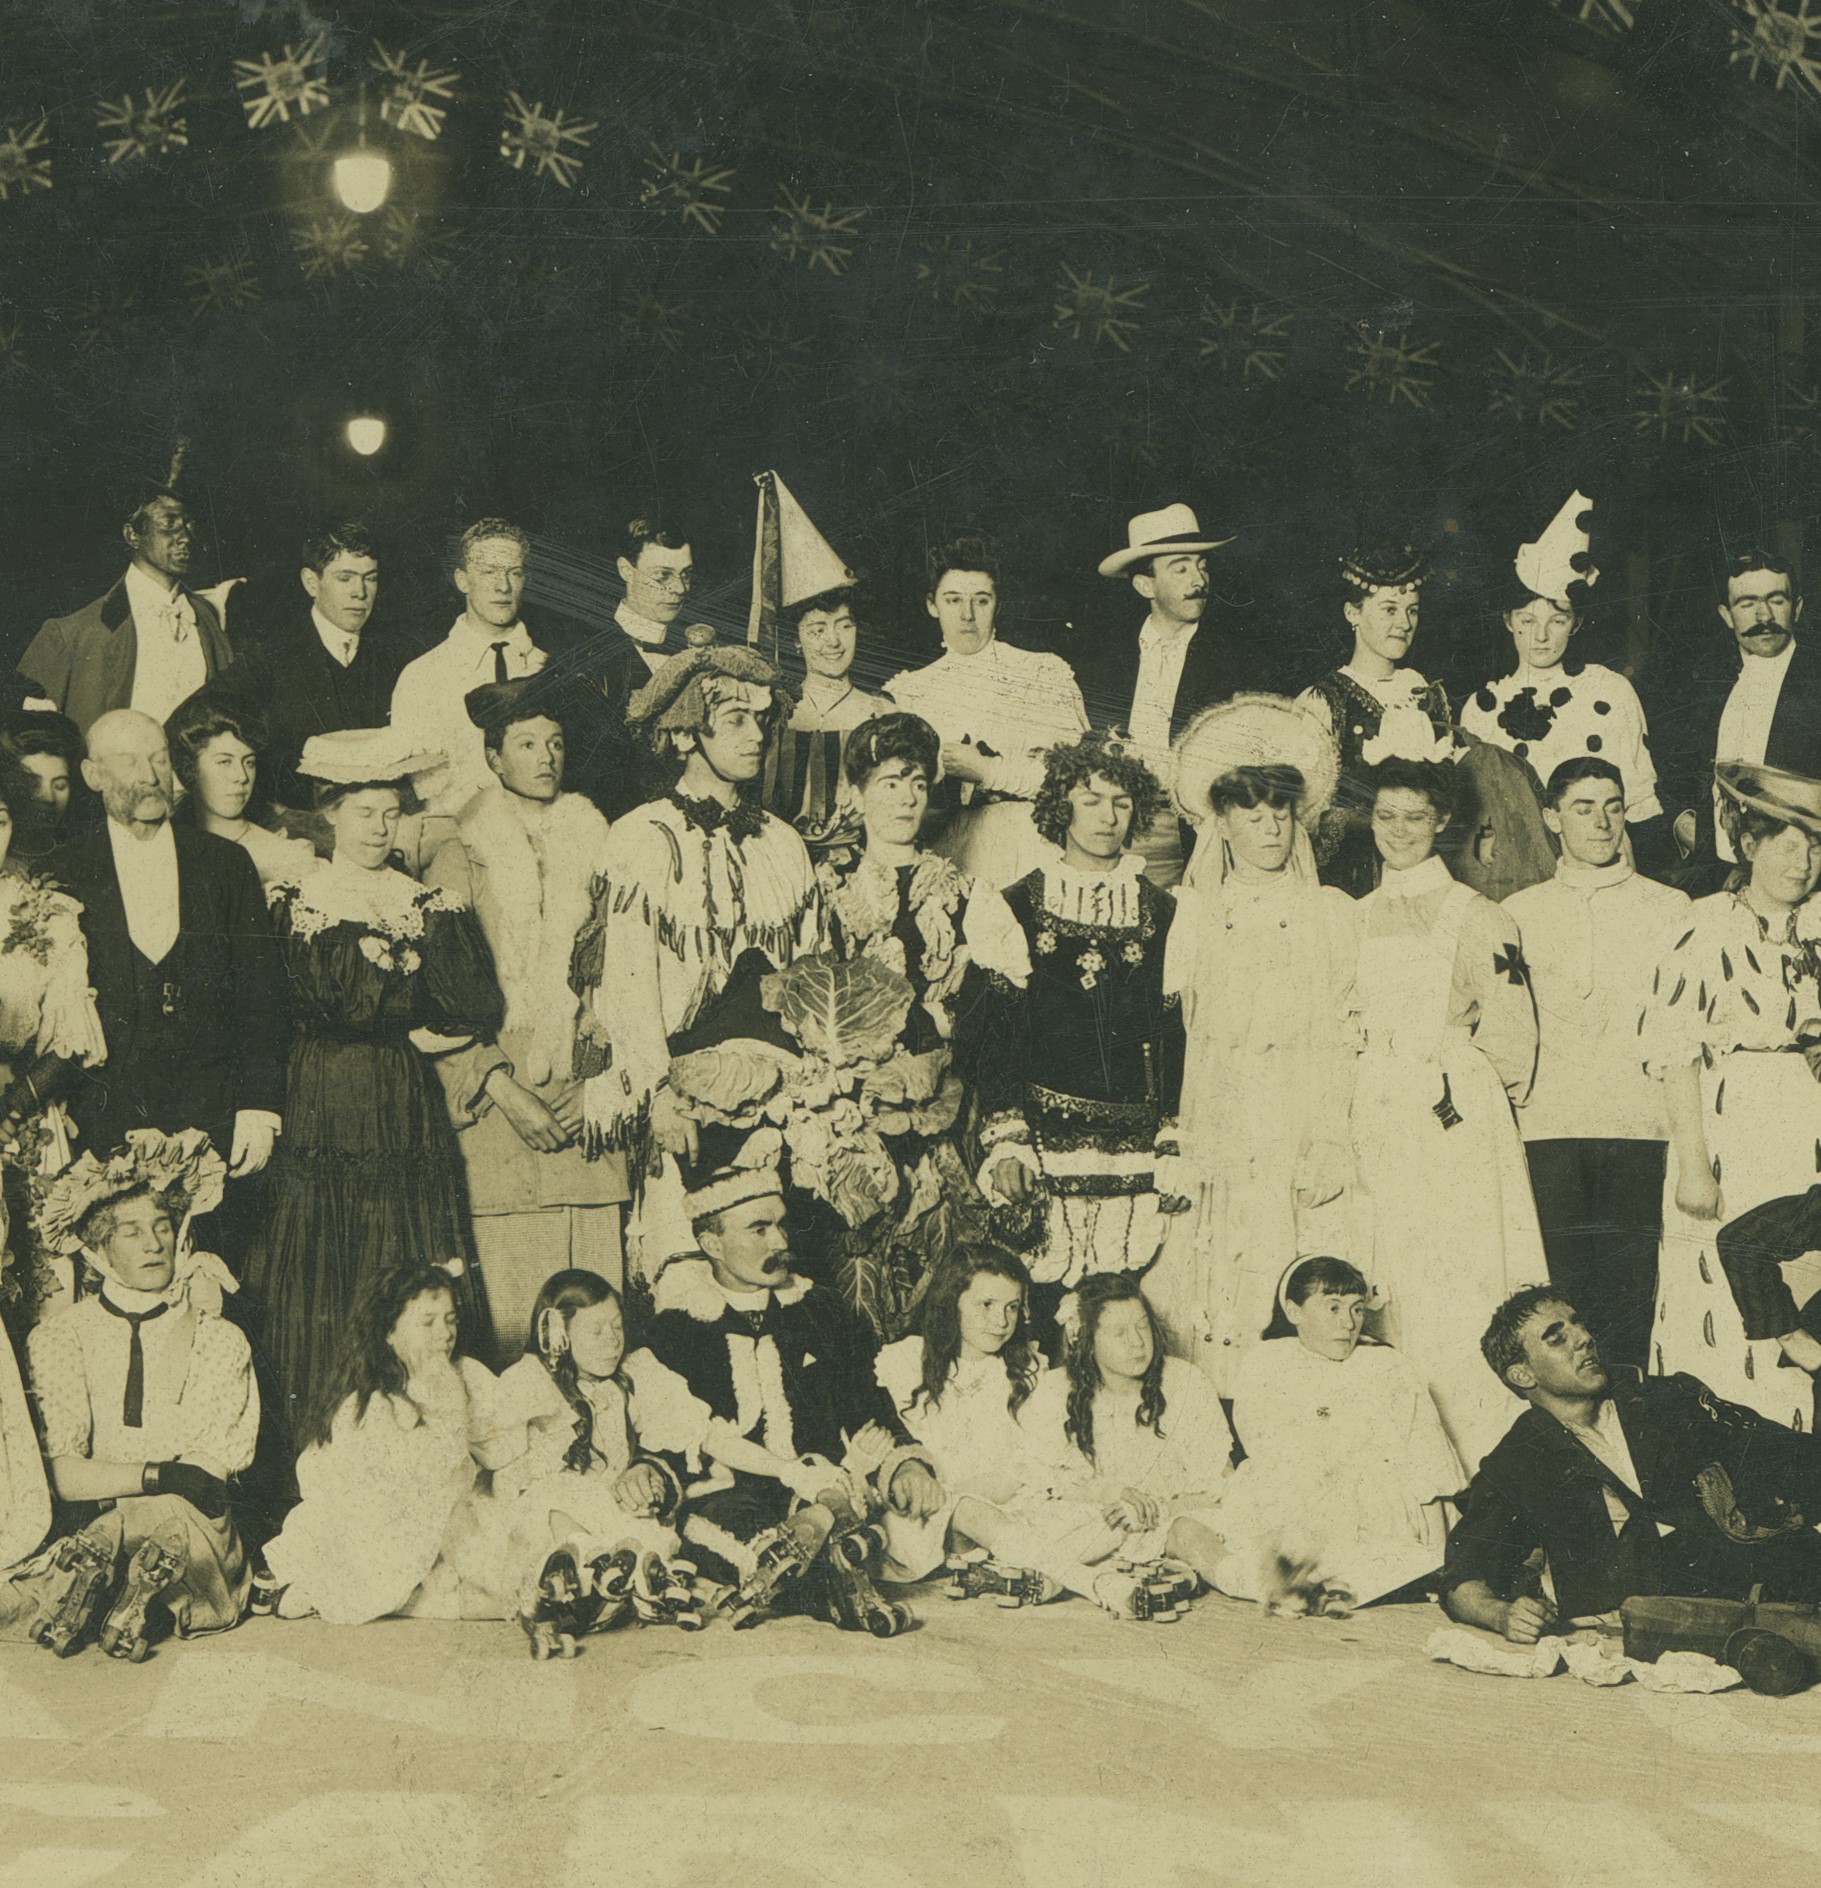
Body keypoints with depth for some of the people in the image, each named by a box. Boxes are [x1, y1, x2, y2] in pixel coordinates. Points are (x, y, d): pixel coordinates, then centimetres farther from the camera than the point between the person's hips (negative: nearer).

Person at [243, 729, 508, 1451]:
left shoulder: (426, 903, 9)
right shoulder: (294, 901, 3)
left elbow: (478, 1011, -2)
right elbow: (334, 1005, -8)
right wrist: (415, 1031, -6)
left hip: (406, 1111, 2)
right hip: (321, 1108, -2)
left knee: (413, 1274, 1)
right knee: (317, 1269, -2)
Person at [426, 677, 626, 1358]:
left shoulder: (594, 848, 14)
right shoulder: (461, 861, 5)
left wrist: (597, 1085, -1)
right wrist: (506, 1093, -9)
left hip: (591, 1106, 3)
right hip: (500, 1109, -2)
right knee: (510, 1307, -8)